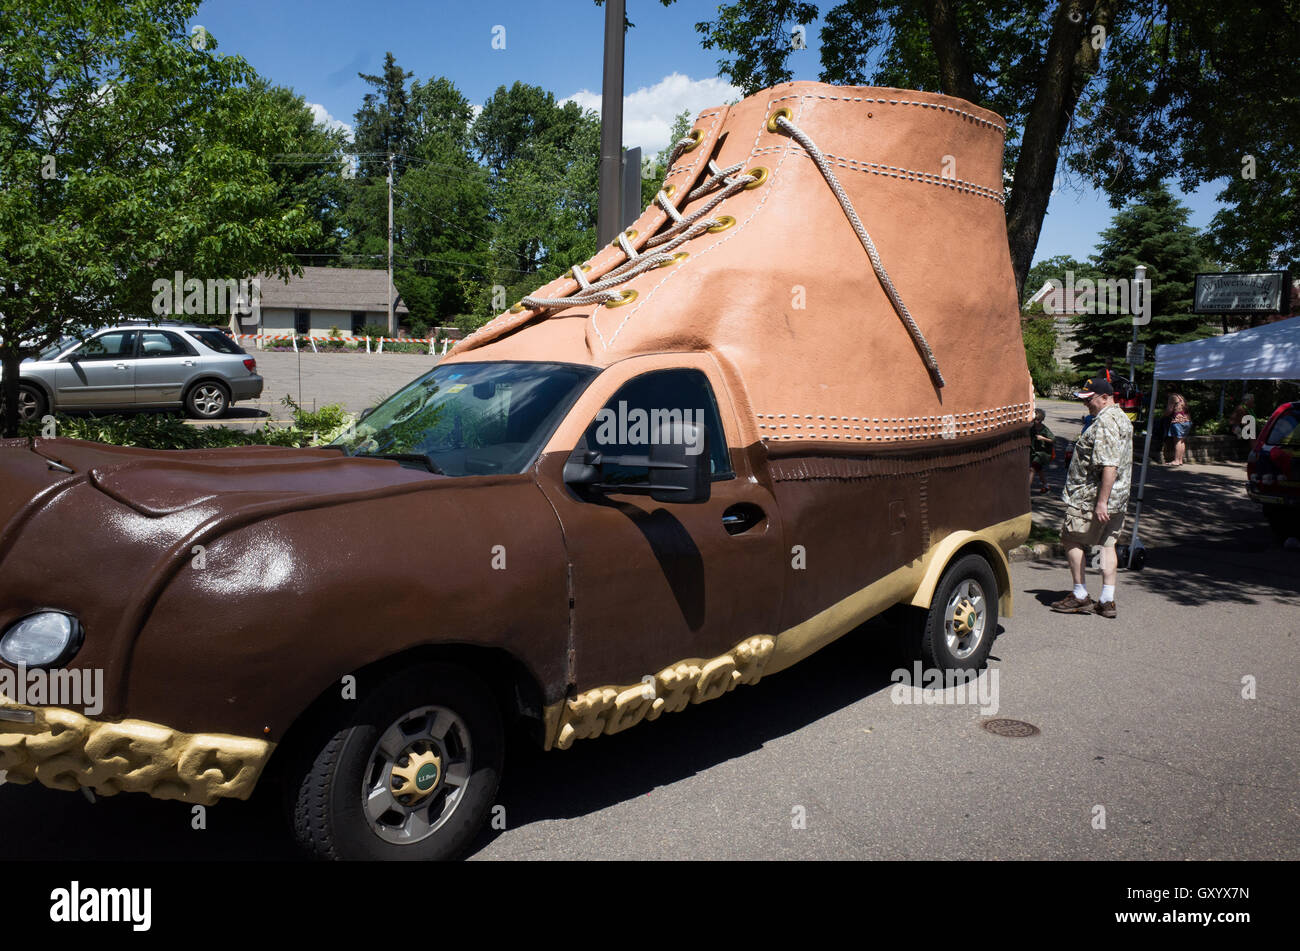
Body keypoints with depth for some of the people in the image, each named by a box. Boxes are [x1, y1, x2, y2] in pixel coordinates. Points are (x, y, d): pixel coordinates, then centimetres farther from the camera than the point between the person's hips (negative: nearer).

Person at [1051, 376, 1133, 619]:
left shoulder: (1105, 422, -19)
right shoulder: (1121, 418, 16)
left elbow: (1109, 466, -27)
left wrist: (1101, 501, -27)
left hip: (1091, 497, -10)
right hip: (1117, 497, 10)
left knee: (1072, 539, 1)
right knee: (1107, 544, 10)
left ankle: (1080, 595, 5)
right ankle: (1107, 601, 11)